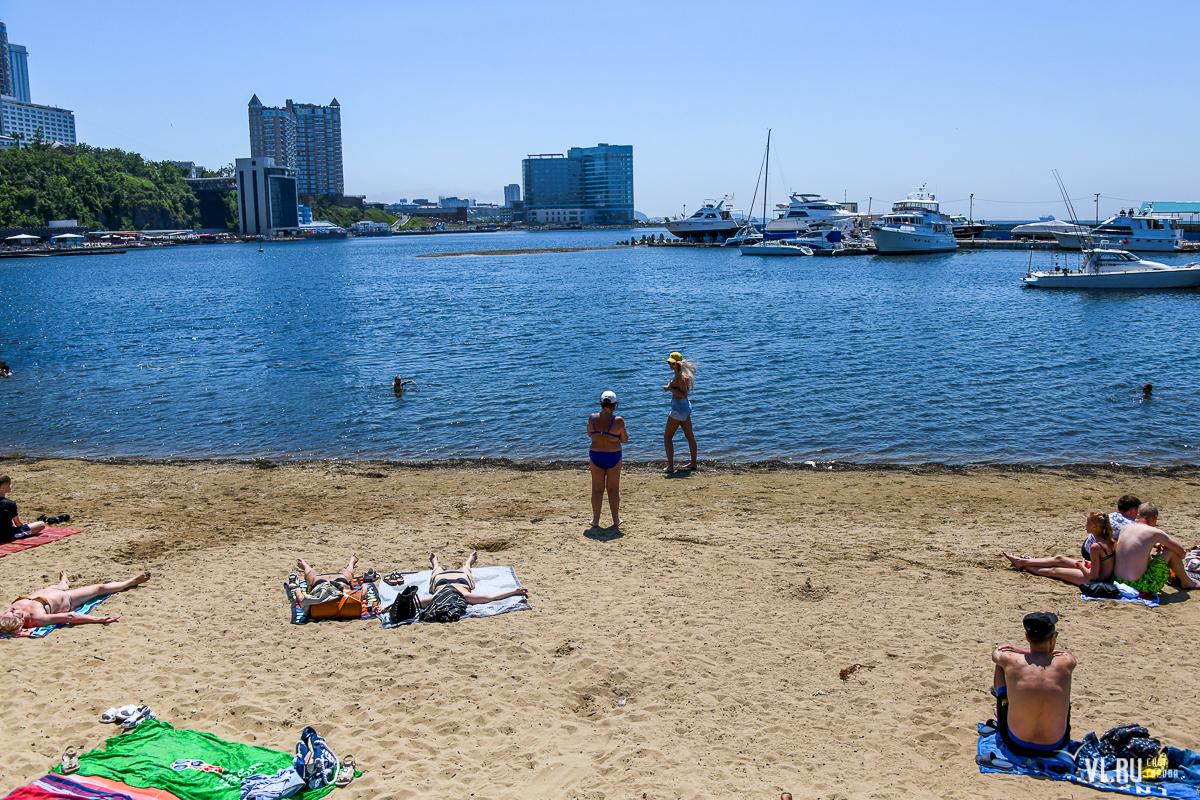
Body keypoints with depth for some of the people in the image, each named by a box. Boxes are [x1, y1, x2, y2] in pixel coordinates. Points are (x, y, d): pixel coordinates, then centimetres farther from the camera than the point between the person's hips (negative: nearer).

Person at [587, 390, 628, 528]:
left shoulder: (592, 418, -7)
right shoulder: (618, 421, -14)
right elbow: (624, 439, -3)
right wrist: (625, 431, 14)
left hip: (595, 456, 1)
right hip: (613, 457, -1)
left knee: (597, 489, 10)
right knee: (613, 489, 11)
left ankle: (596, 520, 13)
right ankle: (616, 519, 19)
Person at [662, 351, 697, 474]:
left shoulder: (680, 376, -18)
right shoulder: (681, 374, 13)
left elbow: (684, 394, -25)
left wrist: (670, 389, -24)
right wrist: (671, 387, 13)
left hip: (679, 407, -11)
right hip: (686, 406, 11)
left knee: (667, 437, -6)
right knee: (689, 436, 16)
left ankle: (670, 466, -9)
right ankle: (693, 463, 25)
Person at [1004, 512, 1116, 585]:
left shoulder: (1096, 547, -31)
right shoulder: (1108, 540, -5)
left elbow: (1094, 575, -27)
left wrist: (1082, 567, -9)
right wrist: (1089, 563, 5)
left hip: (1091, 580, -9)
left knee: (1054, 571, 7)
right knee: (1058, 559, 17)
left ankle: (1023, 566, 28)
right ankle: (1023, 561, 30)